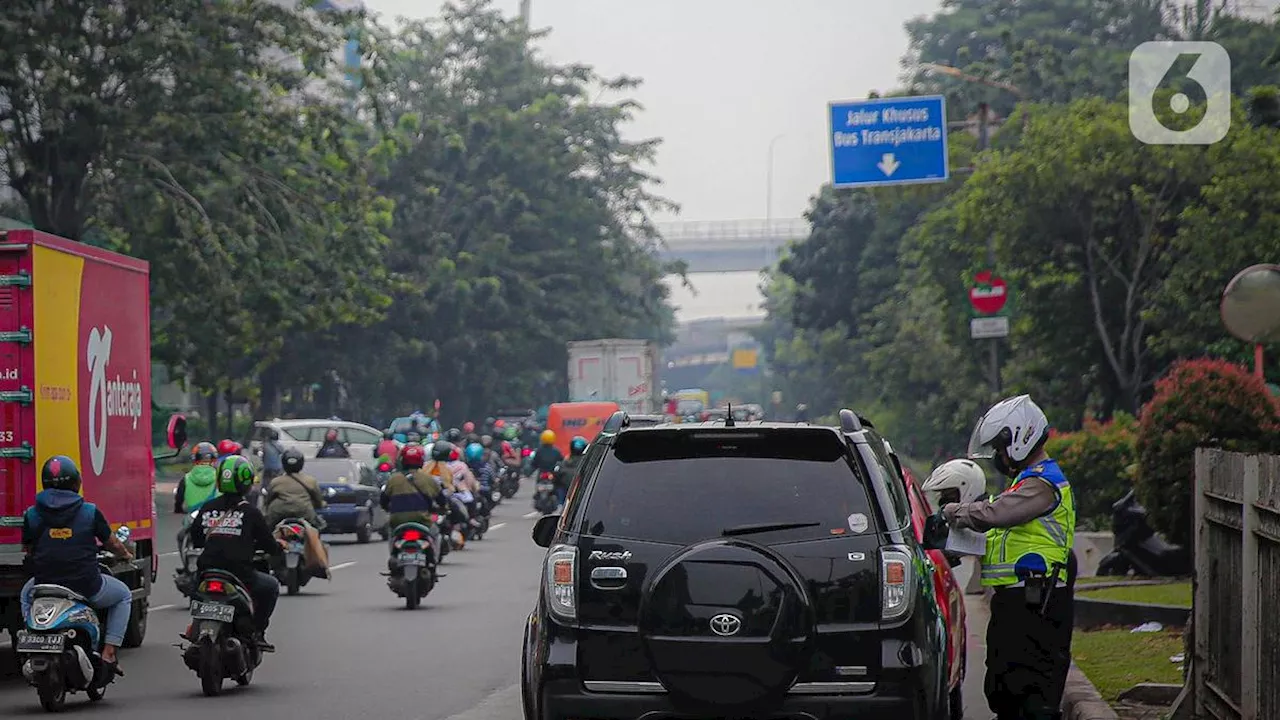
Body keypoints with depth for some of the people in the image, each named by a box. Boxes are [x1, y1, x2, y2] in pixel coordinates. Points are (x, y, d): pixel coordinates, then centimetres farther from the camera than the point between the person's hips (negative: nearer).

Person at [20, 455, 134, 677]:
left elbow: (27, 549, 11)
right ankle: (109, 654, 13)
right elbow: (112, 544, 6)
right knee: (123, 596, 27)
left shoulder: (31, 515, -2)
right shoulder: (90, 512, -5)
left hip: (46, 585, 2)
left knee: (26, 595, 38)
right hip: (87, 587, -2)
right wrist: (126, 555, 29)